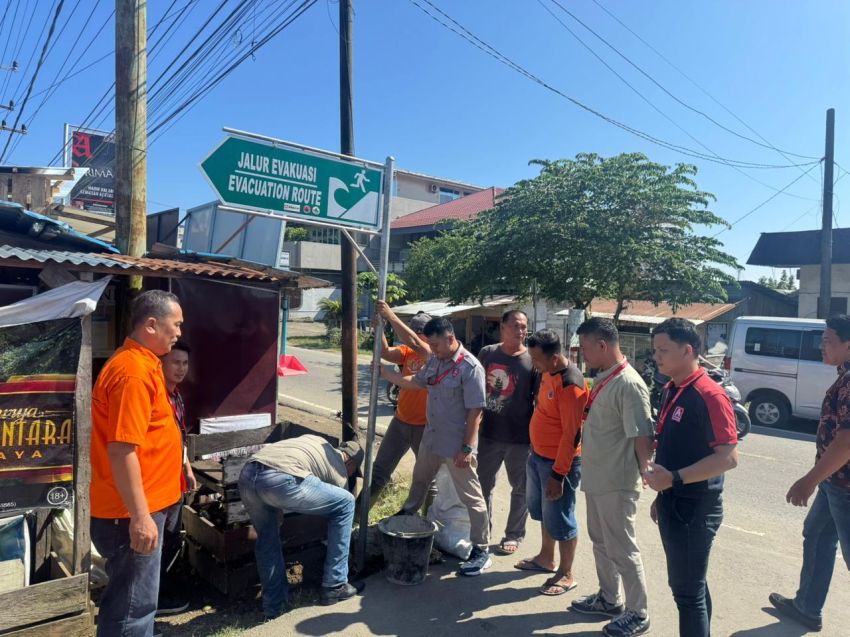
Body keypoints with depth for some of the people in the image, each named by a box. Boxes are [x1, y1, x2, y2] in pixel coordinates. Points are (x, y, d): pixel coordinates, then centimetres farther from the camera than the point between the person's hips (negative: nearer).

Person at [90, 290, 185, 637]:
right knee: (133, 606, 4)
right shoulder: (133, 372, -22)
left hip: (147, 505, 10)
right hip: (133, 513, -10)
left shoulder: (143, 364, 10)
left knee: (133, 599, 22)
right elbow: (121, 450, -26)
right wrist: (140, 516, -24)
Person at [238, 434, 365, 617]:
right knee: (346, 504, 14)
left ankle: (274, 604, 32)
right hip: (280, 481, -6)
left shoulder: (316, 441, 36)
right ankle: (334, 586, 22)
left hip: (246, 474, 7)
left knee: (267, 539, 31)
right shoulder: (339, 472, 21)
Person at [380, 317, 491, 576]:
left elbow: (475, 412, -21)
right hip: (431, 438, 8)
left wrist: (467, 448, -21)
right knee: (419, 481, 29)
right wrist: (384, 372, 6)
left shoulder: (470, 367, -22)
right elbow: (415, 382, 14)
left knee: (471, 497, 4)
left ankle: (481, 550, 16)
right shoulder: (434, 360, 2)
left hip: (457, 446, -8)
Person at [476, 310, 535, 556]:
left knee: (520, 489, 12)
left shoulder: (532, 360, -9)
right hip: (488, 434, 3)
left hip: (520, 438, -3)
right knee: (483, 484, 16)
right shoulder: (486, 353, 0)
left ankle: (514, 535, 31)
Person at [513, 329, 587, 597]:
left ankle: (566, 574, 25)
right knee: (542, 509, 23)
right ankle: (546, 558, 43)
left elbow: (571, 434, -24)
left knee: (559, 518, 6)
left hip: (558, 462, -9)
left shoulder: (570, 385, -26)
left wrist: (558, 474, -21)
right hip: (538, 454, 9)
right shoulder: (547, 372, 2)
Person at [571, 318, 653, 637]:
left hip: (616, 483, -9)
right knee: (600, 541, 22)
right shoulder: (602, 378, 7)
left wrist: (646, 473, -19)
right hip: (596, 479, 9)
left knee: (621, 549, 5)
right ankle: (609, 599, 39)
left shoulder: (629, 385, -23)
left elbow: (641, 436, -24)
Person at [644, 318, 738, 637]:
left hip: (695, 509, -9)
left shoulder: (710, 395, -19)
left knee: (688, 591, 2)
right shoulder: (671, 391, 8)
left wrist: (675, 478, -26)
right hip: (673, 503, 9)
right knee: (690, 584, 21)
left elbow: (728, 457, -22)